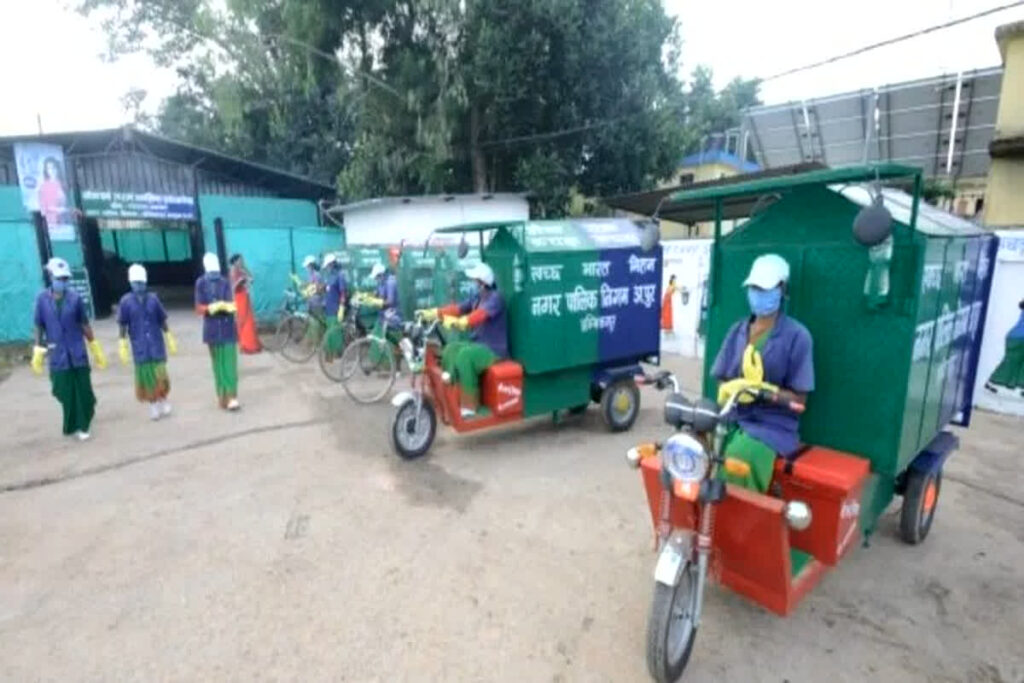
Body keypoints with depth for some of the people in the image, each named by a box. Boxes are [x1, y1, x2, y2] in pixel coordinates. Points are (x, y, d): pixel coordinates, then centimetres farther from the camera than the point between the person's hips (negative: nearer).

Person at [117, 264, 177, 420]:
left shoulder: (153, 299, 1)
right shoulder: (126, 301, -4)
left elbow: (162, 321, 8)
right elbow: (123, 326, -1)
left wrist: (169, 338, 10)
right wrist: (123, 346, -4)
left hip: (157, 345, 1)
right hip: (139, 347, -1)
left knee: (160, 375, 1)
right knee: (146, 377, 6)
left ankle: (163, 402, 21)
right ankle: (153, 406, 19)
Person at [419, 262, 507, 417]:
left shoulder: (495, 298, -16)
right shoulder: (477, 297, 10)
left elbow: (481, 314, -33)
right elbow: (457, 308, 4)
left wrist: (458, 322, -46)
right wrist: (431, 313, -6)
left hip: (494, 349, -8)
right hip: (478, 344, 8)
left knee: (464, 355, -30)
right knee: (450, 349, -11)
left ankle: (470, 406, -22)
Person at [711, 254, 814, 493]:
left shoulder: (796, 336, -5)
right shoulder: (737, 331, 9)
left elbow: (799, 398, -5)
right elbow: (722, 384, 9)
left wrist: (761, 388, -22)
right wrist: (734, 388, -14)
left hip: (772, 427, -4)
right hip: (732, 419, 4)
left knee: (737, 459, -33)